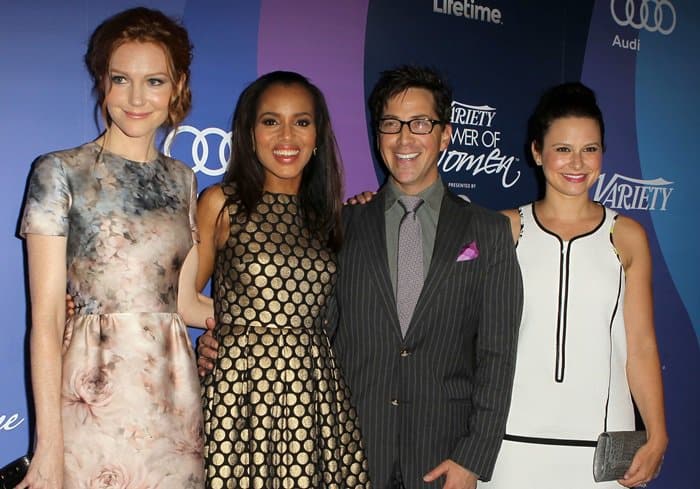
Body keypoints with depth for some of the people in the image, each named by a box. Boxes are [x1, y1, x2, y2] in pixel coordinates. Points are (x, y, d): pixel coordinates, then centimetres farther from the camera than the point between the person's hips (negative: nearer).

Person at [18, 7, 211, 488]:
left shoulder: (181, 180, 10)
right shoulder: (60, 172, -4)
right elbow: (45, 317, -8)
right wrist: (49, 446, -13)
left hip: (173, 396, 4)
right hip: (92, 399, -4)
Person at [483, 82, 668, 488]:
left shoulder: (627, 236, 4)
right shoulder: (506, 229, 2)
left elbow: (641, 346, 3)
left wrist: (657, 438, -2)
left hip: (603, 442, 1)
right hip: (517, 438, 0)